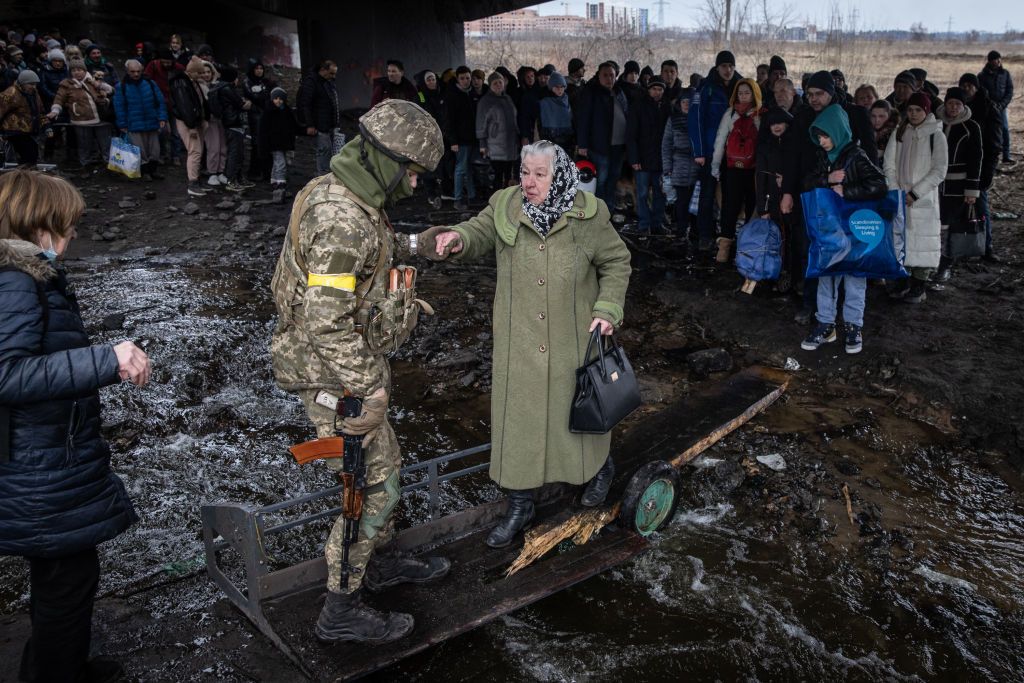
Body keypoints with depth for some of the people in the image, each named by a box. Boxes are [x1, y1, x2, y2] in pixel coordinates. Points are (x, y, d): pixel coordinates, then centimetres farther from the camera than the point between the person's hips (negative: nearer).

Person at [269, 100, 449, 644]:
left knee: (382, 463, 23)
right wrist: (371, 388, -25)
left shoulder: (335, 192, 5)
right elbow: (326, 323, -31)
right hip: (335, 375, -10)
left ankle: (378, 562, 44)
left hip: (345, 365, 10)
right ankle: (341, 610, 18)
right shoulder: (343, 220, -28)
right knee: (374, 485, 2)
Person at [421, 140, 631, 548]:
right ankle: (520, 503, 25)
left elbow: (616, 262, 1)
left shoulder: (587, 215, -9)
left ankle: (600, 467, 49)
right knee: (518, 417, 7)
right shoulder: (505, 208, -4)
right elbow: (479, 234, 3)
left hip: (573, 340, -1)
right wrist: (455, 238, -22)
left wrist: (607, 308, -10)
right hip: (519, 342, 2)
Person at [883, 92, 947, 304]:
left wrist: (914, 194, -13)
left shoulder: (936, 136, -4)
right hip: (899, 199, 3)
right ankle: (902, 281, 19)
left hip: (924, 199, -3)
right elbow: (889, 164, 3)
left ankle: (919, 286, 7)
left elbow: (939, 171, -7)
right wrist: (895, 193, -8)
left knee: (923, 239, -1)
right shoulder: (900, 133, 6)